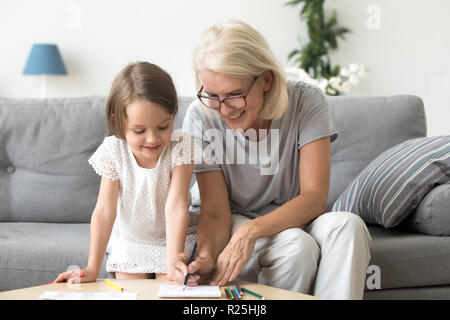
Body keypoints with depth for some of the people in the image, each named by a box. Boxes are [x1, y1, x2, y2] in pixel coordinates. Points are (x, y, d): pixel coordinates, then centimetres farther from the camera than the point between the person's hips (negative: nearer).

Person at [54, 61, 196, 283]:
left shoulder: (180, 145, -23)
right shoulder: (112, 151, -19)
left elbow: (175, 206, -29)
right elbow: (104, 211, -18)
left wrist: (174, 265, -36)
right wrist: (92, 269, -21)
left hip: (172, 239, -1)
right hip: (128, 241, 2)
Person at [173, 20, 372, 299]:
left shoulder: (305, 102, -18)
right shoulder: (201, 117, -18)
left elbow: (315, 197, -23)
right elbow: (215, 212, -17)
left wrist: (252, 230, -38)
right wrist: (206, 258, -39)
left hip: (292, 219, 2)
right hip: (233, 221, -1)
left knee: (346, 225, -31)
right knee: (297, 246, -33)